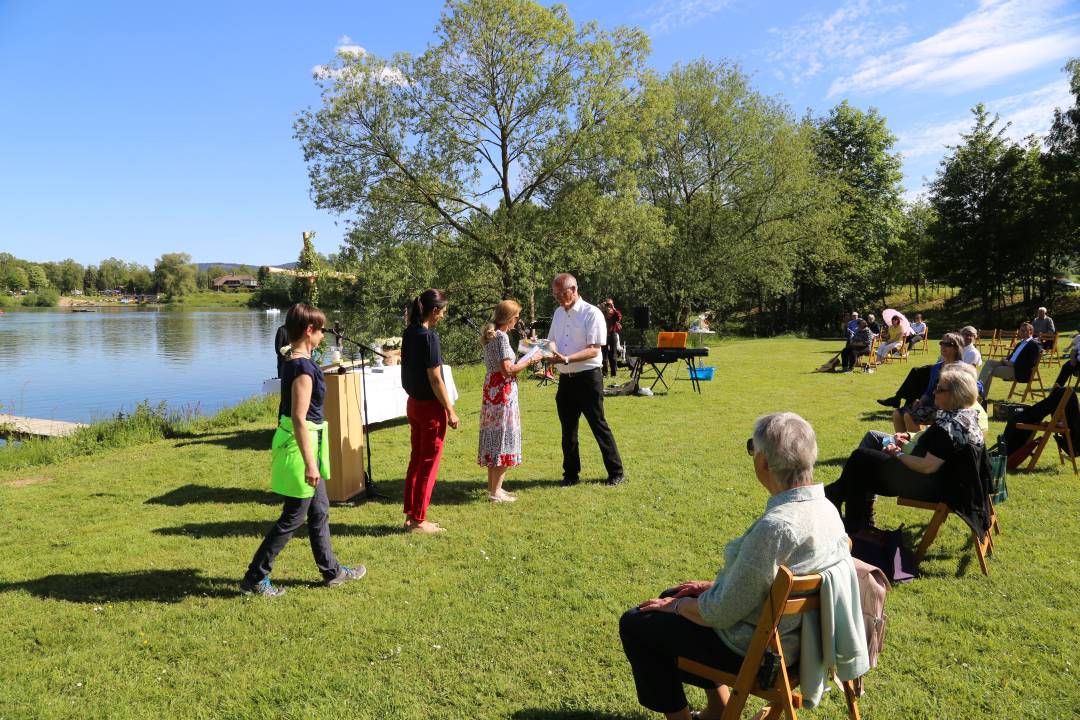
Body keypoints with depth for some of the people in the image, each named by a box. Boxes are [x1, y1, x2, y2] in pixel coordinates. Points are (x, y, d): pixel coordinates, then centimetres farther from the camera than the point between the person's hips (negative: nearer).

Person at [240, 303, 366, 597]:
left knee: (319, 511, 18)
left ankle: (332, 570, 30)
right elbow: (300, 418, -25)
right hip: (299, 445, -10)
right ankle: (254, 578, 14)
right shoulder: (303, 367, -21)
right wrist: (310, 463, -24)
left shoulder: (292, 363, 8)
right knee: (293, 517, 2)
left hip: (297, 441, 10)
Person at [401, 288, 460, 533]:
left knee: (416, 460, 17)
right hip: (431, 406, -8)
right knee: (429, 464, 3)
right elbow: (435, 379, -19)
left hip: (413, 403, 8)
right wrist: (450, 410, -14)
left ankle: (410, 515, 25)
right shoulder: (430, 337, -19)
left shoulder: (408, 333, 4)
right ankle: (418, 521, 11)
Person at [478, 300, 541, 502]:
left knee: (493, 436, 14)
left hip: (491, 389, 9)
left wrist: (523, 362, 16)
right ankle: (496, 491, -1)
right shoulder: (502, 336, -15)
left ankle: (492, 485, 23)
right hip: (503, 392, -9)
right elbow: (507, 370, -19)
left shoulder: (490, 335, 12)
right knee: (503, 437, -4)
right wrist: (530, 361, -9)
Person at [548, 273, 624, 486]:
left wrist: (567, 359, -28)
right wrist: (549, 349, -5)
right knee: (568, 428, 12)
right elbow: (552, 340, 19)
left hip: (587, 377, -7)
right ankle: (571, 473, 24)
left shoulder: (591, 313, -10)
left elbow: (594, 350, -16)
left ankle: (616, 472, 12)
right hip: (565, 378, 7)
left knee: (598, 425, 0)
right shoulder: (558, 313, 12)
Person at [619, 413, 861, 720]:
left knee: (634, 623, 4)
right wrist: (714, 585, 10)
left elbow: (721, 612, -25)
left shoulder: (775, 527, -34)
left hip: (753, 649, -9)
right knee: (673, 597, 25)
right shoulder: (824, 507, -6)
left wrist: (675, 606, -6)